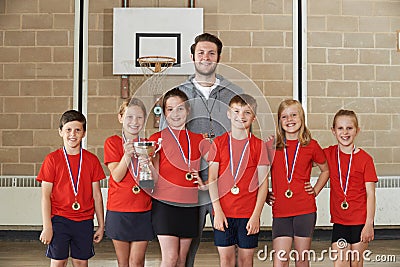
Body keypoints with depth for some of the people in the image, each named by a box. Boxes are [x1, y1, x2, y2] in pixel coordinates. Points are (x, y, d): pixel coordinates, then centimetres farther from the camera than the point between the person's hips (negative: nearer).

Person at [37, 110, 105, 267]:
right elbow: (46, 196, -3)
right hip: (59, 219, -2)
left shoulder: (92, 160, 4)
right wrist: (47, 227, -7)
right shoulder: (52, 159, -2)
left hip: (84, 221, 2)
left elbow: (96, 195, 7)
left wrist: (101, 225, 7)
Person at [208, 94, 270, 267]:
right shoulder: (219, 143, 3)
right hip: (223, 212, 0)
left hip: (249, 213, 0)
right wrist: (218, 210, -7)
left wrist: (256, 215, -7)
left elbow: (263, 183, -1)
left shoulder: (259, 145, 1)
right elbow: (212, 179, 0)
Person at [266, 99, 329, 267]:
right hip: (280, 211, 0)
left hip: (305, 209, 0)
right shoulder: (272, 146, 3)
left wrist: (316, 190, 8)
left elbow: (325, 170, 20)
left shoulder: (311, 146, 3)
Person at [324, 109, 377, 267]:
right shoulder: (329, 154, 2)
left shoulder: (365, 159, -6)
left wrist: (369, 224, -10)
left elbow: (370, 194, -6)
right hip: (339, 221, 2)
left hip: (360, 220, -2)